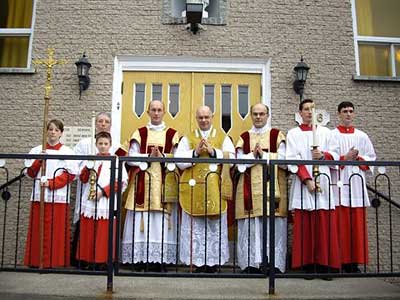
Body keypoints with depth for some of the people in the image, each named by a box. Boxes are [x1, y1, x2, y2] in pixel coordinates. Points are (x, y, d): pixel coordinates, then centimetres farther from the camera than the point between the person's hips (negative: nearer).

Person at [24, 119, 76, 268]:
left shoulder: (67, 152, 4)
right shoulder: (37, 150, 12)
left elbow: (70, 174, -3)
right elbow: (30, 173, 7)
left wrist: (51, 182, -12)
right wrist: (39, 161, -10)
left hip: (59, 196, -2)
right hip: (39, 195, 2)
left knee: (57, 231, -3)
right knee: (38, 230, 2)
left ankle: (55, 261, 5)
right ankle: (36, 260, 11)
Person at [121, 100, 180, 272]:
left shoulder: (172, 134, 11)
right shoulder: (139, 133, 12)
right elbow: (131, 157, 2)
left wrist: (162, 157, -13)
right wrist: (149, 156, -12)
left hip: (164, 183, 0)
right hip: (143, 182, 1)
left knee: (162, 220, -3)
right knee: (141, 220, -3)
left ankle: (160, 260, 4)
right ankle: (140, 259, 4)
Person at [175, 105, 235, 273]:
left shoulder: (223, 138, 12)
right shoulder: (187, 139, 12)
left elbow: (231, 159, -1)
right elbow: (179, 161, 0)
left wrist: (213, 152, -12)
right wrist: (195, 152, -12)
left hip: (215, 190, 0)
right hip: (194, 189, 0)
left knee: (215, 227, 3)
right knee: (195, 228, 0)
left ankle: (212, 262, 12)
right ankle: (196, 262, 9)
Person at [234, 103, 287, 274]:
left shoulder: (277, 135, 10)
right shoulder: (244, 137, 14)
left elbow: (283, 159, -2)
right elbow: (239, 161, 2)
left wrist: (264, 155, -10)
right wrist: (253, 155, -12)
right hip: (250, 188, 1)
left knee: (273, 225, -3)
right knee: (251, 226, 0)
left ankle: (273, 262, 4)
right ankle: (251, 263, 7)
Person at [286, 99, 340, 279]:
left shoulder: (325, 132, 16)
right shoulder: (293, 134, 9)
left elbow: (335, 154, 11)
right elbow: (293, 160, -2)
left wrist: (323, 155, -10)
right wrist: (307, 180, -12)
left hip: (323, 182, 2)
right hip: (302, 183, -1)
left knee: (325, 225, -1)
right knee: (305, 225, -3)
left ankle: (324, 264, 5)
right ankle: (308, 264, 3)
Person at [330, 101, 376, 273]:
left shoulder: (362, 136, 15)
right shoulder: (331, 135, 4)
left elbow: (371, 158, 13)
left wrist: (358, 159, -5)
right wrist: (345, 158, -13)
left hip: (357, 183, 3)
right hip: (339, 183, -3)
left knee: (357, 224, 2)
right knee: (341, 224, -4)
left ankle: (354, 261, 10)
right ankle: (341, 261, 3)